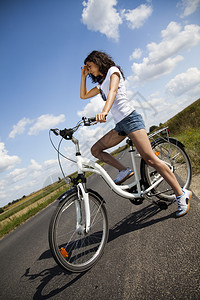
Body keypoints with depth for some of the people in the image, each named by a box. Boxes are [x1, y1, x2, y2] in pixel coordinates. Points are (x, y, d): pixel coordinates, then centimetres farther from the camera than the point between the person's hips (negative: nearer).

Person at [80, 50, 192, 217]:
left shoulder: (113, 71, 2)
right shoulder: (101, 84, 25)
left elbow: (113, 91, -19)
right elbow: (83, 95, 32)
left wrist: (104, 111, -37)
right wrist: (84, 76, 22)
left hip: (130, 118, -8)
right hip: (119, 125, 9)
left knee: (150, 158, -17)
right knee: (95, 150, 0)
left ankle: (182, 194, -10)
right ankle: (124, 171, 0)